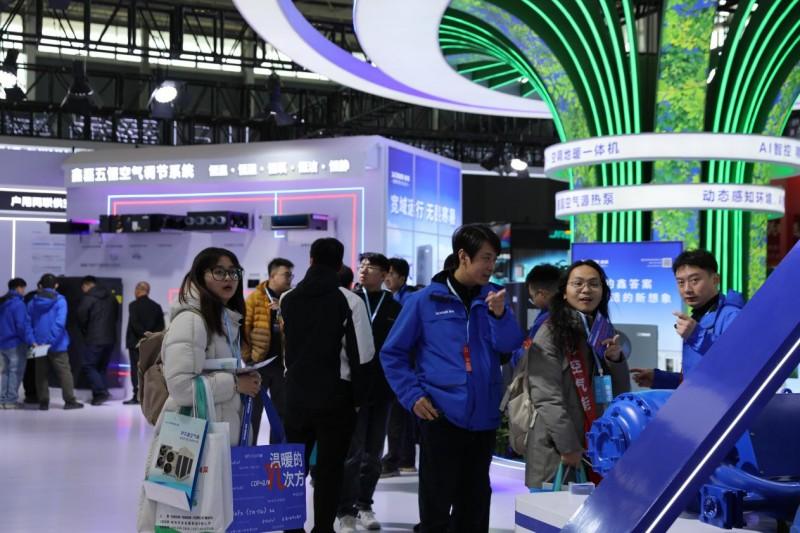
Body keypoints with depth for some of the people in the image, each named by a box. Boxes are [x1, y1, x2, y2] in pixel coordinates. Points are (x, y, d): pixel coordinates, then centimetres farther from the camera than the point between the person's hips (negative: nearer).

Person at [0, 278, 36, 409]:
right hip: (16, 344, -8)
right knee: (16, 372, -1)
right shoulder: (18, 304, -15)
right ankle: (11, 400, -1)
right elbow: (22, 325, -22)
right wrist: (30, 340, -23)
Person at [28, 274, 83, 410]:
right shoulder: (60, 300, -7)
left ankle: (43, 402, 10)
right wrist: (52, 340, -19)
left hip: (39, 343, 3)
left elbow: (29, 323, 4)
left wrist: (32, 340, 9)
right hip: (57, 344, -3)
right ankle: (70, 401, 3)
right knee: (64, 372, 4)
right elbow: (60, 322, -19)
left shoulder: (33, 302, 4)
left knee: (41, 374, 10)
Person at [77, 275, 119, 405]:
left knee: (88, 366, 0)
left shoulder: (88, 298, -9)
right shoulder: (111, 297, 12)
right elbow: (115, 317, 15)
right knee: (102, 367, 15)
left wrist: (86, 333, 11)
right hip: (110, 338, 7)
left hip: (94, 339, -7)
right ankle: (99, 394, 11)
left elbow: (81, 318, -5)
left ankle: (101, 391, -14)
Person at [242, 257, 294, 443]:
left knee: (282, 410, 11)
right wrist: (247, 355, -11)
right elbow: (244, 328, -7)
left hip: (283, 362, 4)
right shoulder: (255, 298, -5)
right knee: (253, 410, 6)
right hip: (260, 361, -4)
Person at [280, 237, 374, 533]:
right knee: (330, 467, 3)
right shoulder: (350, 301, -11)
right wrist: (358, 396, -2)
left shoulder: (288, 299, 5)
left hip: (296, 392, 4)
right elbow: (361, 354, -11)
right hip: (335, 395, -4)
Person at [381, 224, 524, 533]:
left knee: (475, 503, 15)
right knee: (436, 504, 2)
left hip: (483, 417, 4)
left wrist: (499, 314, -24)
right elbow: (393, 354, 2)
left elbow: (509, 345, -6)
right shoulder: (426, 300, -3)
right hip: (440, 416, -3)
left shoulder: (493, 298, 6)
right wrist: (413, 396, -8)